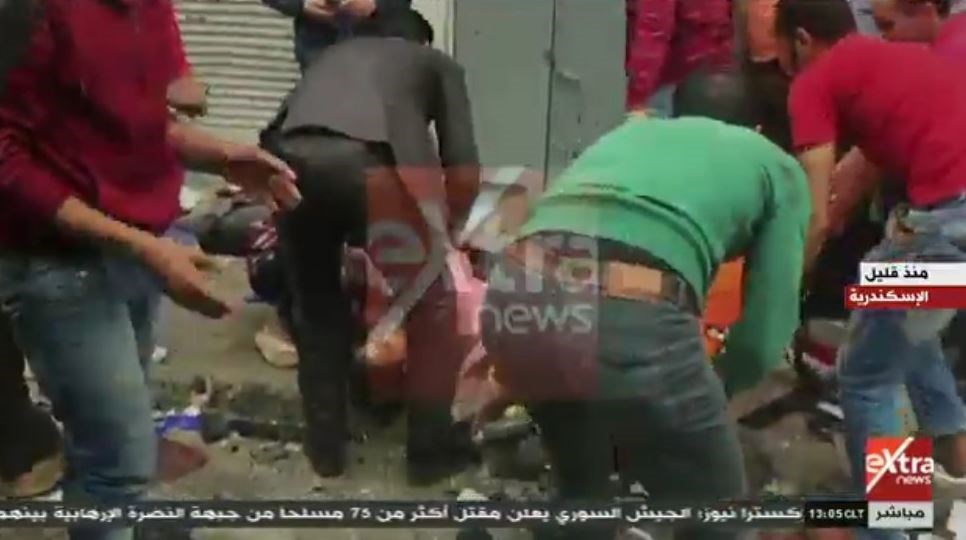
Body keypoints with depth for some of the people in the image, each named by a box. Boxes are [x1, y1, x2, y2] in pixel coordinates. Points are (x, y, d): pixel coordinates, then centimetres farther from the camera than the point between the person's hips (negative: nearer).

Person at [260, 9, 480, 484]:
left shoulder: (335, 54, 41)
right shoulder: (438, 63, 31)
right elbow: (463, 168, 20)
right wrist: (447, 229, 38)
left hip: (290, 159, 4)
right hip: (371, 159, -3)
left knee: (315, 308, 24)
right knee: (431, 305, 16)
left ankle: (325, 445, 31)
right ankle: (431, 446, 23)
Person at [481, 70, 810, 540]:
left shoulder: (627, 130, 38)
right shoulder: (777, 166, 26)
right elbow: (765, 338, 17)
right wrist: (707, 393, 37)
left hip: (515, 296, 5)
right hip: (630, 315, -5)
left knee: (581, 489, 33)